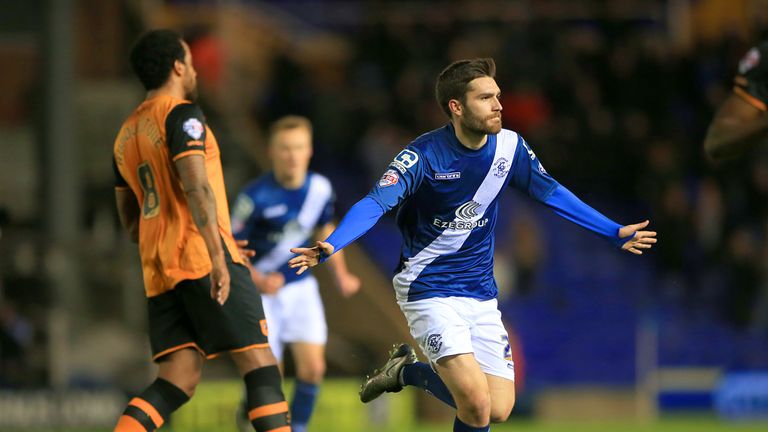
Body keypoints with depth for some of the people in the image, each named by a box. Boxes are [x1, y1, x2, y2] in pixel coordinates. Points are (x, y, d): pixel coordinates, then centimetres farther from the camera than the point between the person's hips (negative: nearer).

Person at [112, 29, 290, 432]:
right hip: (201, 254, -8)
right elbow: (196, 186, -19)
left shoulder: (126, 134, 21)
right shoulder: (181, 114, -4)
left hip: (158, 268, 8)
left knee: (179, 378, 2)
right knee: (259, 361, -4)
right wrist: (218, 256, -24)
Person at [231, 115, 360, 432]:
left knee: (313, 368, -8)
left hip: (300, 287, 4)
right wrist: (259, 281, -31)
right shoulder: (256, 196, -21)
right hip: (260, 291, -4)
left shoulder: (320, 189, -5)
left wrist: (341, 275, 12)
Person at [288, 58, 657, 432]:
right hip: (429, 289, -6)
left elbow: (552, 193, 12)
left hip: (480, 293, 6)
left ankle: (409, 372, 21)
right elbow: (376, 203, -27)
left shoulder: (509, 147, -2)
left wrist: (615, 233, 14)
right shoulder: (424, 155, -18)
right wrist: (330, 247, -45)